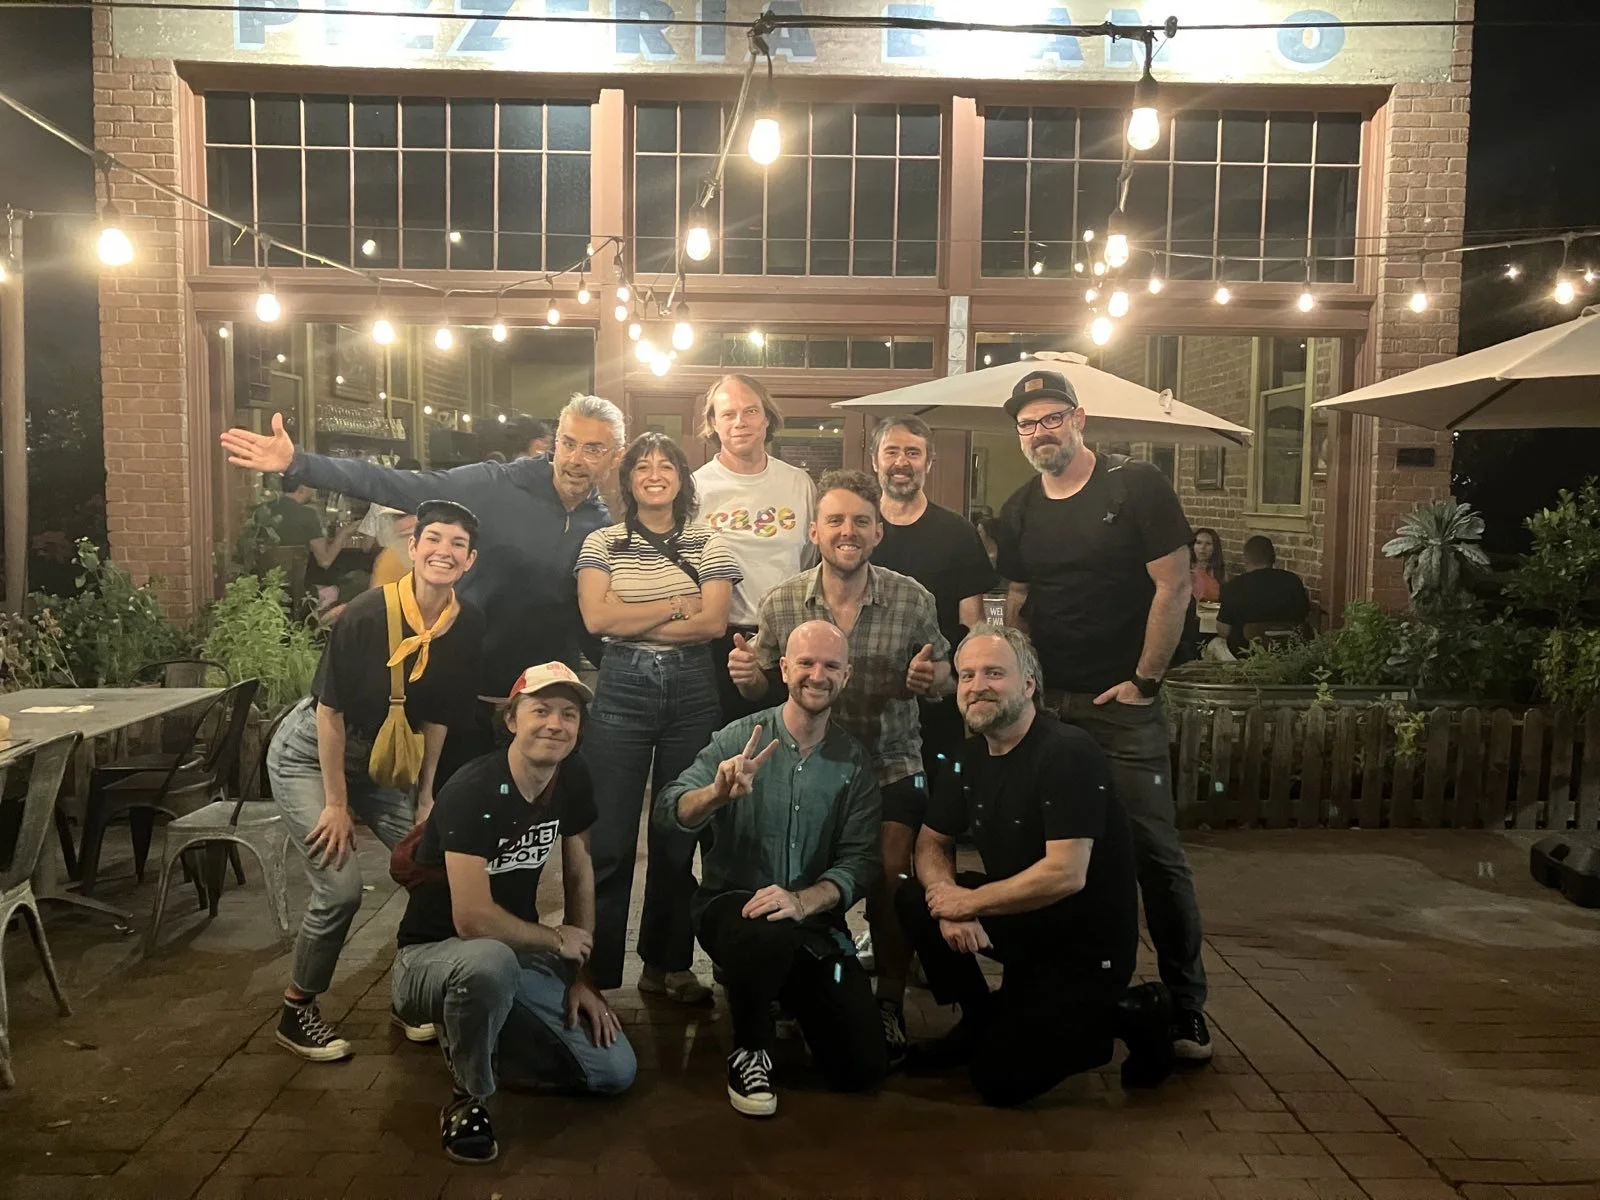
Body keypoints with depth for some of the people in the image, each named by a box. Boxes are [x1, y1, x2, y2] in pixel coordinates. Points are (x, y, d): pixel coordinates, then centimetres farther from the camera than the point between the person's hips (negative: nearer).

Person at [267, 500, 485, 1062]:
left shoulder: (468, 625, -13)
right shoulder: (367, 614, -28)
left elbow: (436, 715, -1)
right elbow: (330, 711, -21)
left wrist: (425, 795, 1)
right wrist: (337, 804, -16)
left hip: (380, 760, 5)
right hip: (309, 754, -5)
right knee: (341, 887, -13)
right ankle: (296, 1013, 12)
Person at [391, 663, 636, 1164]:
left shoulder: (573, 779, -5)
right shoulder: (474, 791, -25)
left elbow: (580, 874, 8)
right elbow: (473, 919, -30)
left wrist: (581, 975, 4)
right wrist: (558, 939, -15)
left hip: (520, 953, 6)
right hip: (433, 954, -6)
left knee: (616, 1071, -4)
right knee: (489, 962, -42)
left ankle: (473, 1041, 16)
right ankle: (469, 1097, -11)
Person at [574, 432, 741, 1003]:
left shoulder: (708, 544, 6)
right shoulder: (602, 543, 5)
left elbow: (713, 623, -7)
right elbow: (597, 617, -10)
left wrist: (633, 622, -9)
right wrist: (675, 606, -8)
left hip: (693, 692, 1)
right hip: (622, 690, -1)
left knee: (678, 837, 10)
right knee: (609, 840, 0)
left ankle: (667, 966, 24)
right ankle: (596, 973, 12)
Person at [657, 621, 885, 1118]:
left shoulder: (854, 762, 0)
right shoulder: (738, 738, -7)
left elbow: (860, 861, -7)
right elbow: (669, 811, -18)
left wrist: (803, 901, -26)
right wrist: (717, 793, -40)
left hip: (814, 920, 3)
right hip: (731, 904, -3)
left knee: (863, 1069, -6)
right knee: (770, 934, -38)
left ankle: (790, 996, 26)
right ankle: (749, 1050, -7)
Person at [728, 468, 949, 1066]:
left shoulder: (912, 599, -10)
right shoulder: (780, 603, -9)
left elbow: (943, 670, 3)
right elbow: (763, 686, 4)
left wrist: (930, 677, -21)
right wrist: (746, 675, -19)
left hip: (892, 765, -1)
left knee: (887, 882, -5)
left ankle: (890, 1004, 19)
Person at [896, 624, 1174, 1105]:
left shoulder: (1069, 754, -24)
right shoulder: (971, 755, 2)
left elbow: (1065, 874, -30)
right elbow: (931, 843, 4)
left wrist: (969, 901, -20)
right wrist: (950, 905, -17)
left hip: (1086, 943, -7)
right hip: (1019, 922, 7)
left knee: (999, 1079, -12)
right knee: (913, 898, -9)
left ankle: (1125, 1016, 7)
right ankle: (983, 1021, 9)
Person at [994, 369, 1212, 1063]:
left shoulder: (1136, 487, -5)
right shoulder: (1019, 513, 10)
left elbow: (1174, 587, -8)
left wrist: (1143, 680, -10)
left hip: (1123, 702, -4)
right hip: (1048, 704, 5)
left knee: (1156, 854, -3)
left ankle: (1186, 1009, 10)